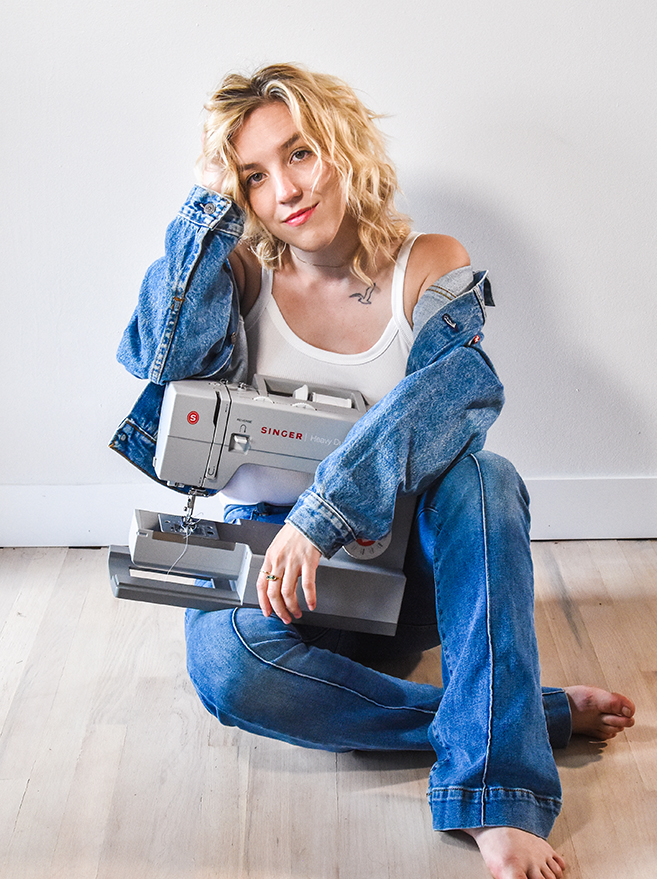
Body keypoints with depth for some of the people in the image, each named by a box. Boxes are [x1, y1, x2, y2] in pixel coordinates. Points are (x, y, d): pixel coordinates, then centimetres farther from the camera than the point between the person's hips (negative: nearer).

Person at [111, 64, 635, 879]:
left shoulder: (431, 267, -6)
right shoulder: (242, 275, -1)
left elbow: (455, 390, -27)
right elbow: (165, 355, -22)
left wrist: (322, 513, -40)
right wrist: (211, 199, -15)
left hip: (402, 555, 0)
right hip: (265, 551, 1)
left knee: (480, 476, -32)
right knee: (229, 664, -33)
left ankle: (497, 798, -35)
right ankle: (544, 713, -22)